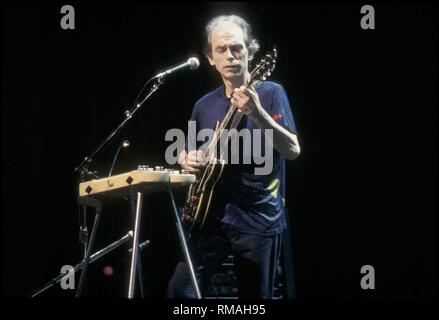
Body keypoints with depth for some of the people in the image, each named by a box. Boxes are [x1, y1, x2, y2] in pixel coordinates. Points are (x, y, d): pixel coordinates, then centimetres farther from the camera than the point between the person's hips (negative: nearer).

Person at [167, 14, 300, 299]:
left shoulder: (270, 93, -4)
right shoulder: (205, 105, 11)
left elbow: (293, 150, -15)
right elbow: (190, 151, 24)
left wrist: (256, 113, -28)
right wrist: (189, 159, 0)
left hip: (259, 219, -4)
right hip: (213, 215, 4)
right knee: (180, 290, -9)